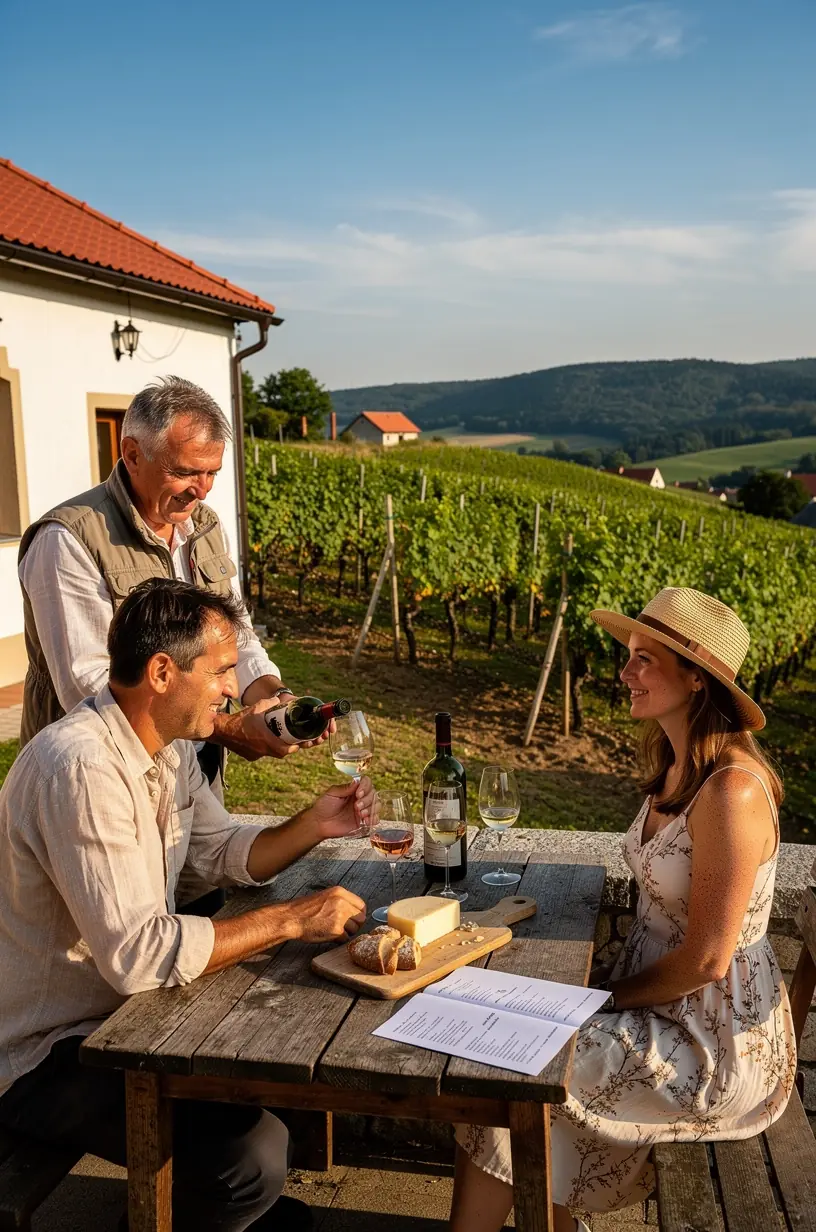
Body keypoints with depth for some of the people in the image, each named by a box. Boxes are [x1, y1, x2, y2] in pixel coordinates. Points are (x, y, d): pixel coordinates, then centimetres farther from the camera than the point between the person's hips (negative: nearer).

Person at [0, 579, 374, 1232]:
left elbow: (224, 853, 12)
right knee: (253, 1149, -22)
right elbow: (136, 953, -32)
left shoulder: (169, 747, 2)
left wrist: (313, 826, -6)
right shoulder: (81, 768, -29)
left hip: (123, 1010, 10)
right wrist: (291, 920, -26)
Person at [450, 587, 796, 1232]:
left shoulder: (731, 792, -27)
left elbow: (706, 960, -22)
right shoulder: (674, 762, 2)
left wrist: (607, 997, -10)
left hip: (719, 1042, -8)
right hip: (665, 1001, 8)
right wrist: (611, 986, 1)